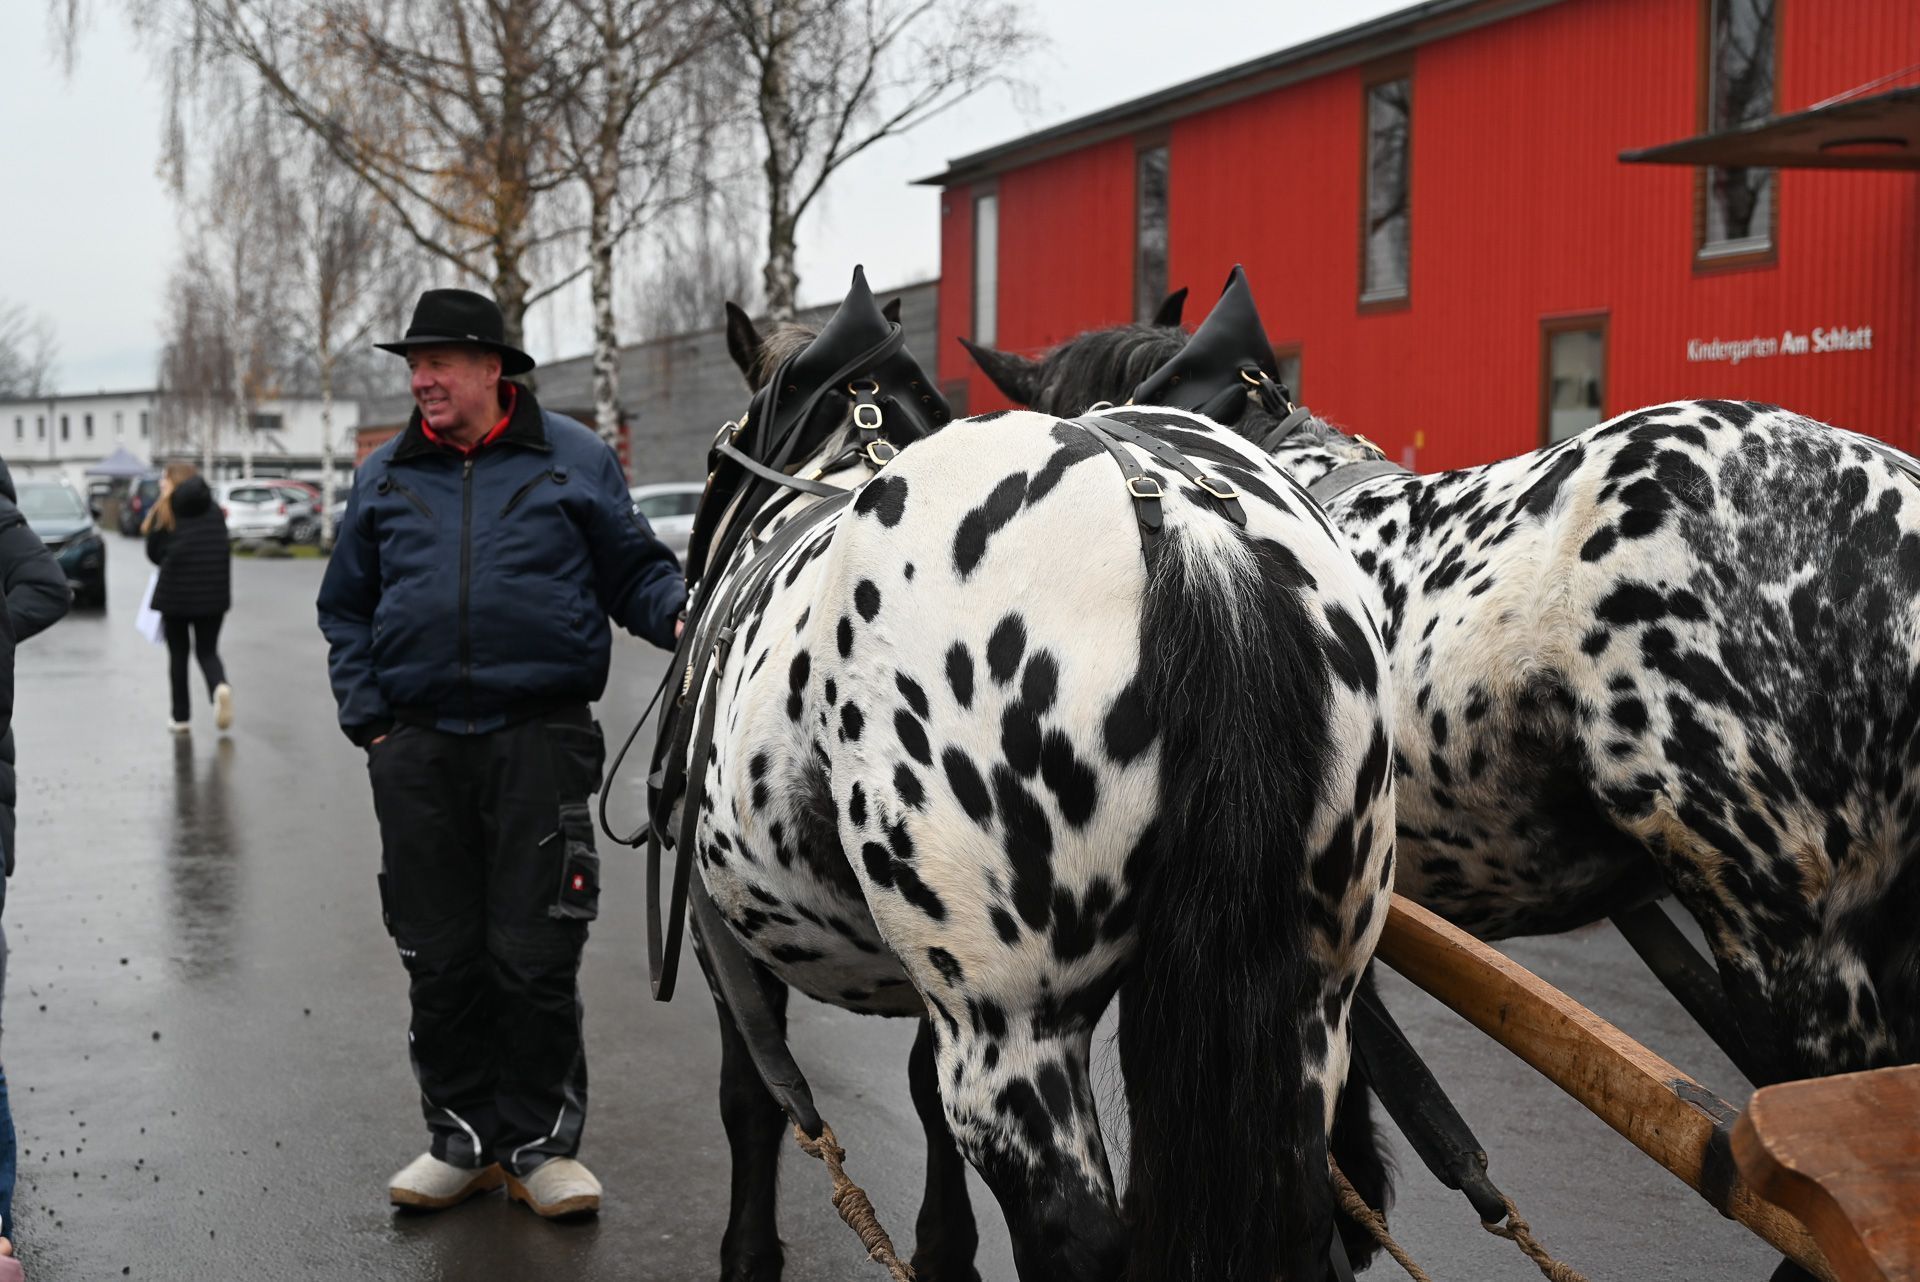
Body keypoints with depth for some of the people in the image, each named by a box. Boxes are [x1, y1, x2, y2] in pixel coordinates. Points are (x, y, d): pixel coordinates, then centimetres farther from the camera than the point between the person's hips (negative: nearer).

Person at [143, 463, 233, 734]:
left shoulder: (165, 510, -2)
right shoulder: (214, 508, 8)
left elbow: (154, 553, 1)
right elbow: (223, 550, 10)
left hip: (175, 590, -2)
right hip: (214, 590, 2)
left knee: (178, 653, 11)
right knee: (207, 651, 11)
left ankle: (181, 717, 13)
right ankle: (220, 687, -20)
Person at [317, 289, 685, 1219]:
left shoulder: (574, 461, 4)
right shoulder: (384, 477, 12)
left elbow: (634, 572, 6)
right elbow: (346, 609, 16)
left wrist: (683, 615, -15)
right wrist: (367, 717, 5)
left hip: (540, 739, -3)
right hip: (417, 750, 3)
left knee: (537, 957, -1)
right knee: (440, 958, 8)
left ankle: (540, 1143, 14)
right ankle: (461, 1138, 23)